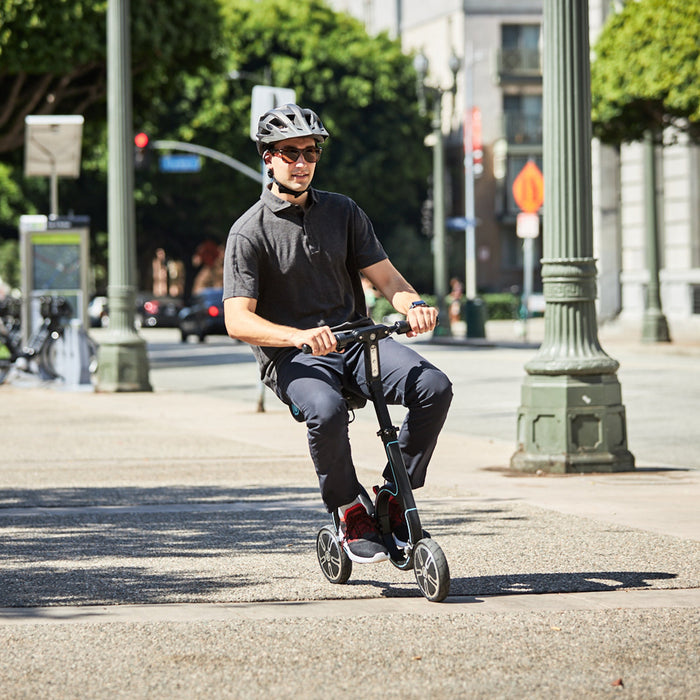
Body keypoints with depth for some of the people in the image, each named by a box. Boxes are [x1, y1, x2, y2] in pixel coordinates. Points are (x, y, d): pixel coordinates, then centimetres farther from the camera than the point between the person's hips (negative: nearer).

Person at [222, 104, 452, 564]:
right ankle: (351, 512, -12)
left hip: (355, 338, 4)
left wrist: (413, 305, -16)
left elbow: (385, 277, 8)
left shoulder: (343, 212, 12)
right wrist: (298, 336, -31)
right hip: (291, 356, -4)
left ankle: (396, 496, -5)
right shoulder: (250, 233, -3)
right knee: (326, 411, -37)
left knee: (434, 387, -22)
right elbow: (238, 320, -13)